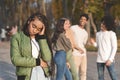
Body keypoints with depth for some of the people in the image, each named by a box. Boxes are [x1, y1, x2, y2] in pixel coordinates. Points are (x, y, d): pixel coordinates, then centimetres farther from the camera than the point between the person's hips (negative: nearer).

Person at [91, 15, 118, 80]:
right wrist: (94, 43, -6)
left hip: (108, 59, -5)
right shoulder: (98, 34, 10)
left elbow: (114, 48, -7)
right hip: (99, 60, 5)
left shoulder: (112, 34, -6)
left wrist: (110, 59, -15)